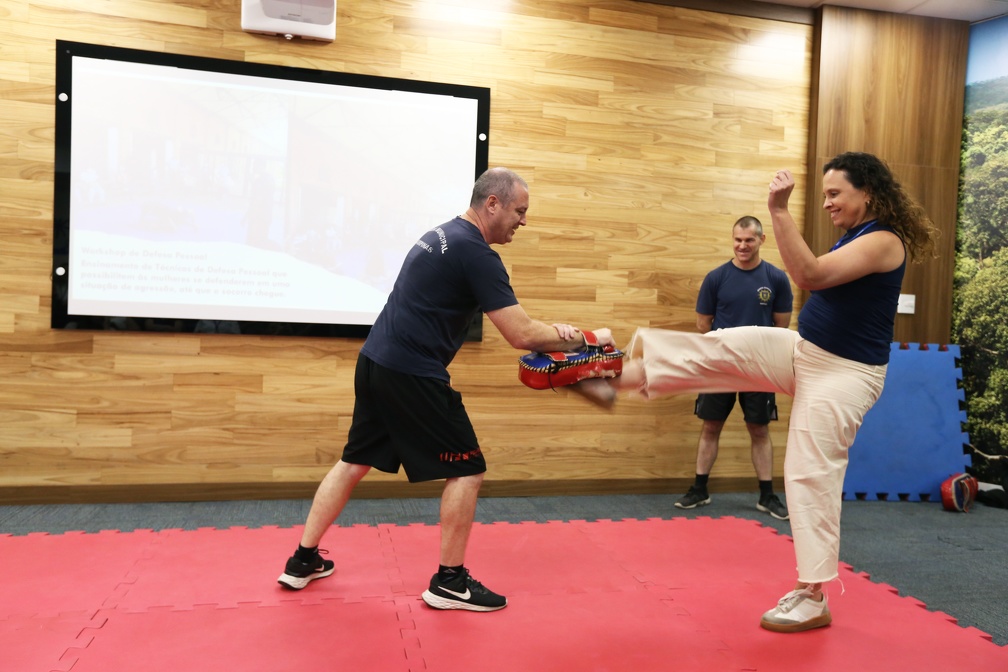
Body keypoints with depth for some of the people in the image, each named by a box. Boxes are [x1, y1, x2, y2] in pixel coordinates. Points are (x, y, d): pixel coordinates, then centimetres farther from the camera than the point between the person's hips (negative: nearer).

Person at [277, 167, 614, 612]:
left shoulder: (443, 235, 15)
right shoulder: (477, 254, -14)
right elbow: (521, 335, -18)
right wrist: (584, 338, -4)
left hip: (374, 361, 10)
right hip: (413, 374, -10)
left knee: (354, 463, 19)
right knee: (467, 471, 2)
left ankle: (303, 562, 28)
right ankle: (449, 582, 12)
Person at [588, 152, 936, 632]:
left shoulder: (884, 240, -19)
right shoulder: (853, 236, 9)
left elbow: (810, 275, -32)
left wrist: (779, 210, -35)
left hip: (844, 374, -9)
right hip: (802, 351, 9)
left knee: (813, 476, -5)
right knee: (716, 348, -5)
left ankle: (812, 599, 8)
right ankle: (618, 378, -1)